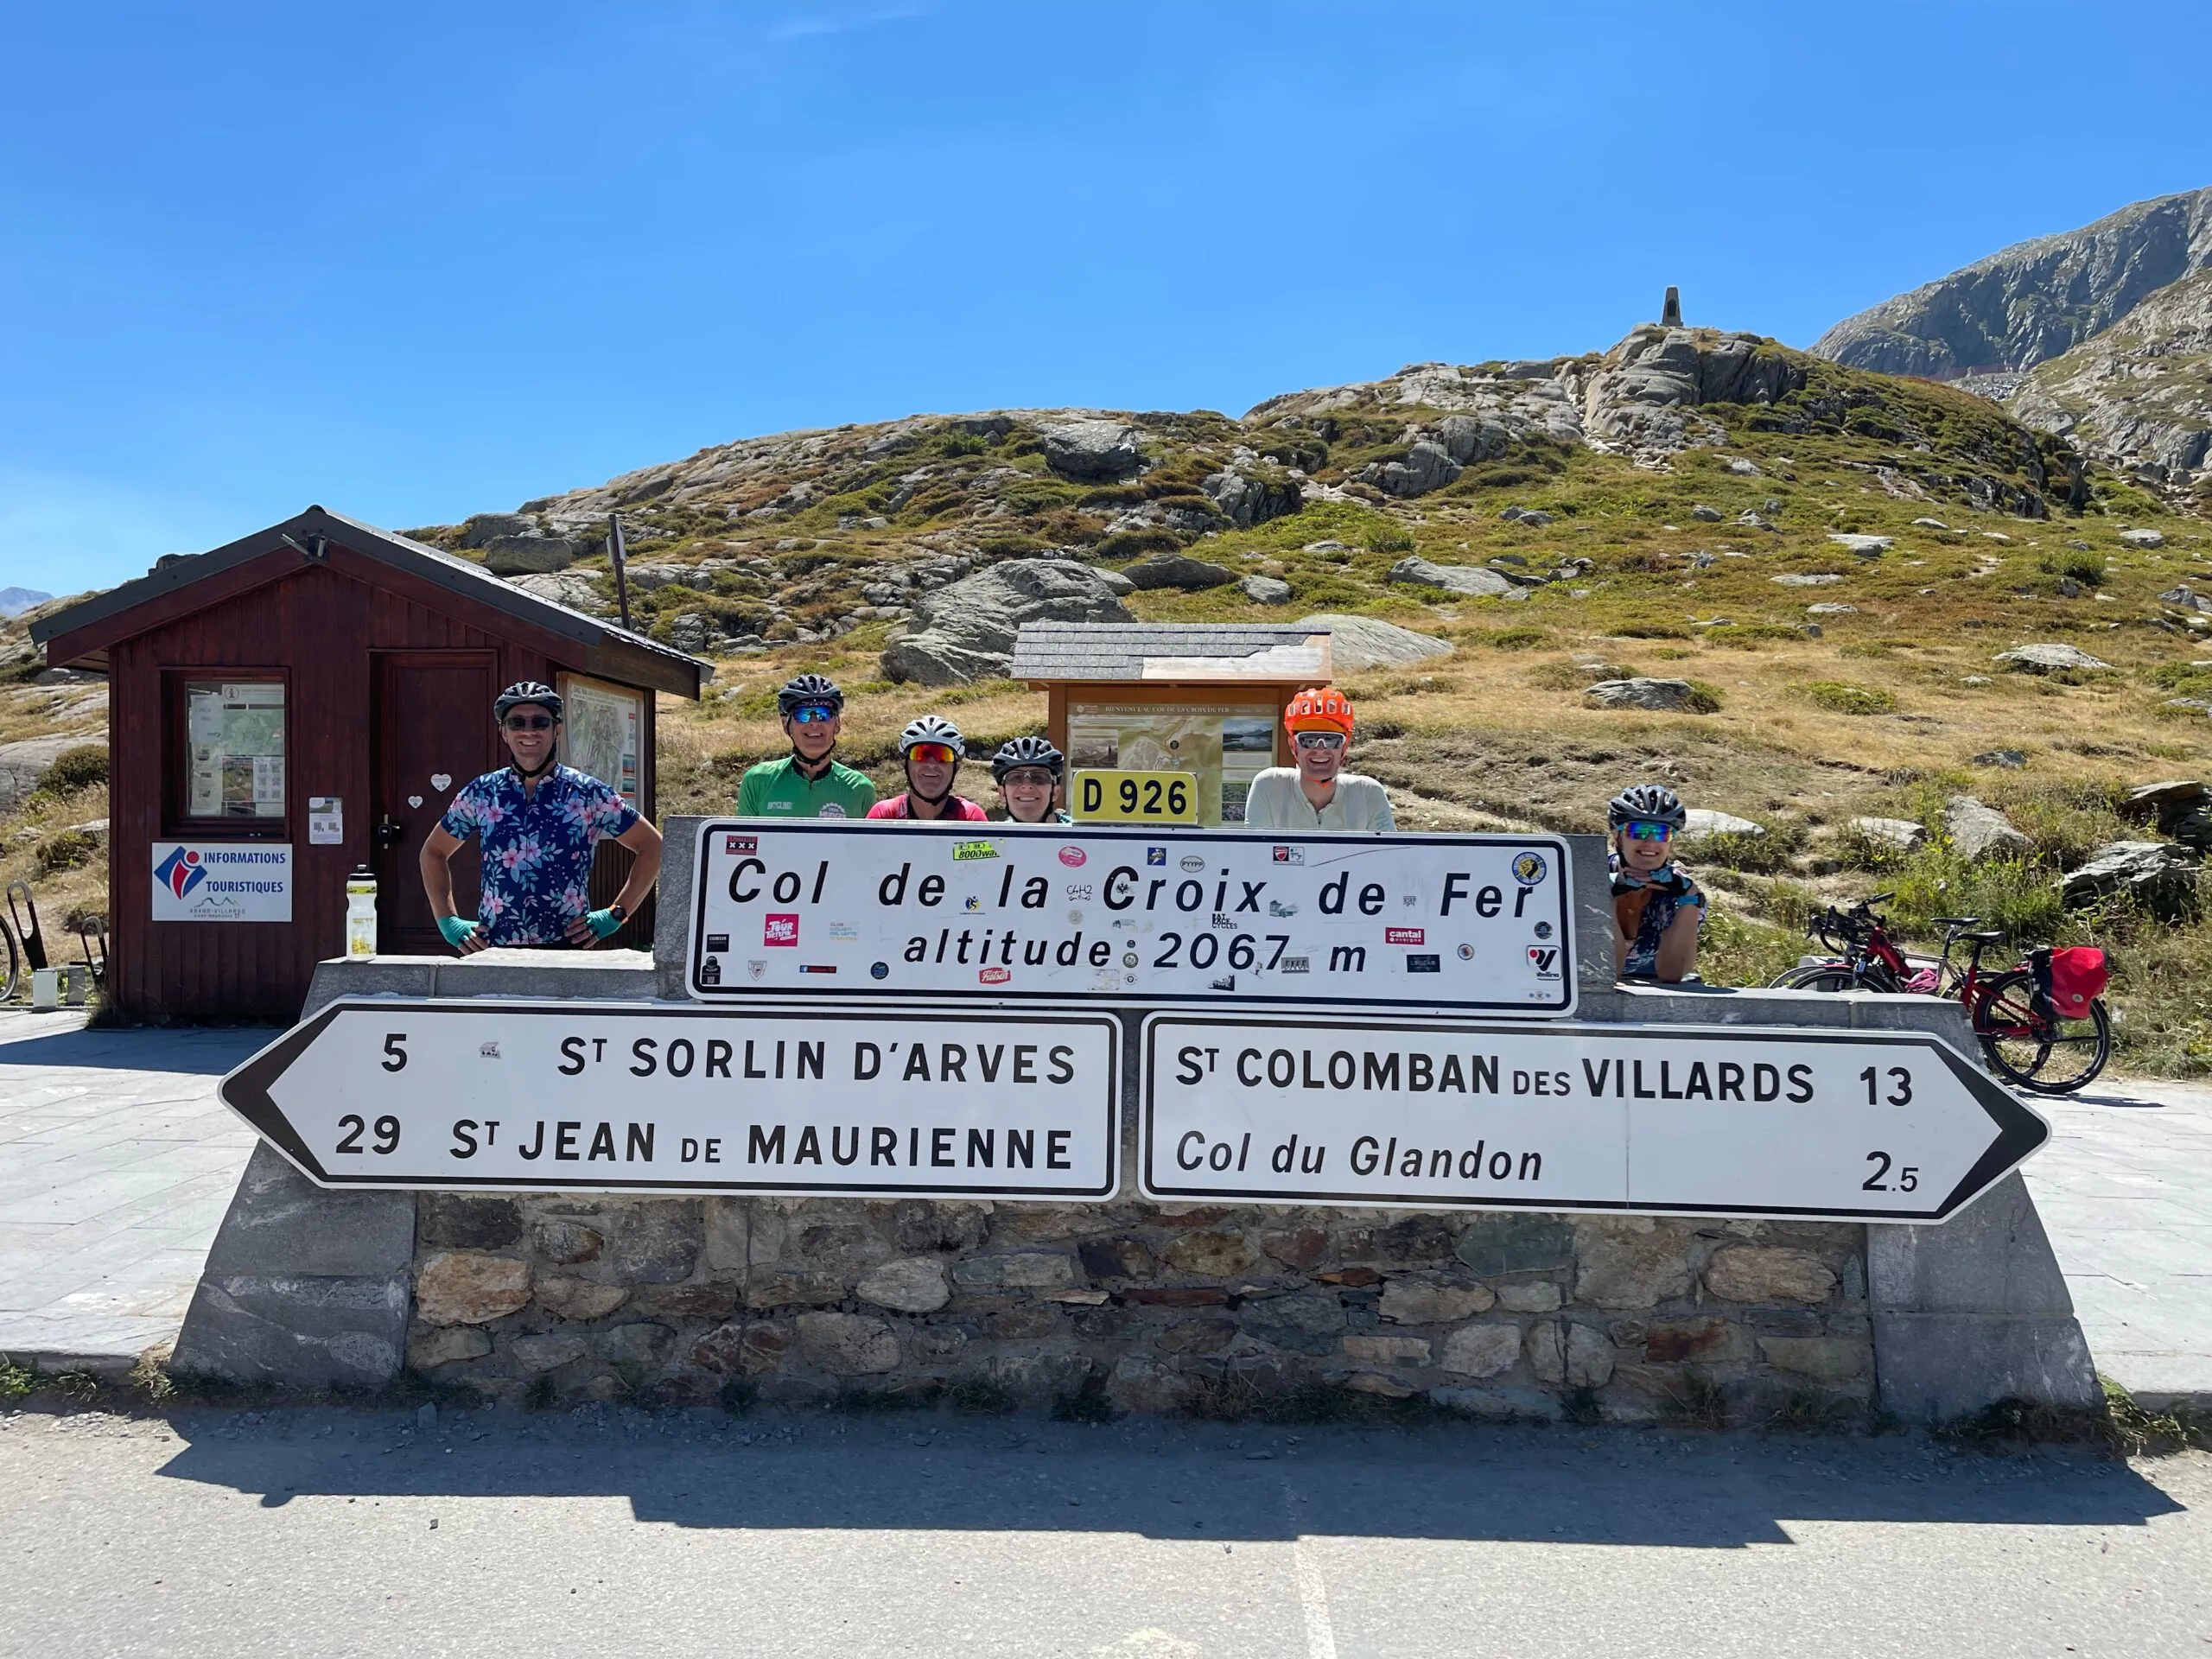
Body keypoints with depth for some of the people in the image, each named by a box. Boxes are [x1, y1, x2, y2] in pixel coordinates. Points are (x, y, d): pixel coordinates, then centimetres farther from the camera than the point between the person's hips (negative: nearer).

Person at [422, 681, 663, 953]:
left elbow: (652, 846, 6)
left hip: (568, 950, -2)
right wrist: (448, 922, 10)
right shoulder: (480, 794, 9)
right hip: (492, 951, 2)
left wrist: (615, 915, -1)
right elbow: (434, 852, 21)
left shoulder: (589, 794, 2)